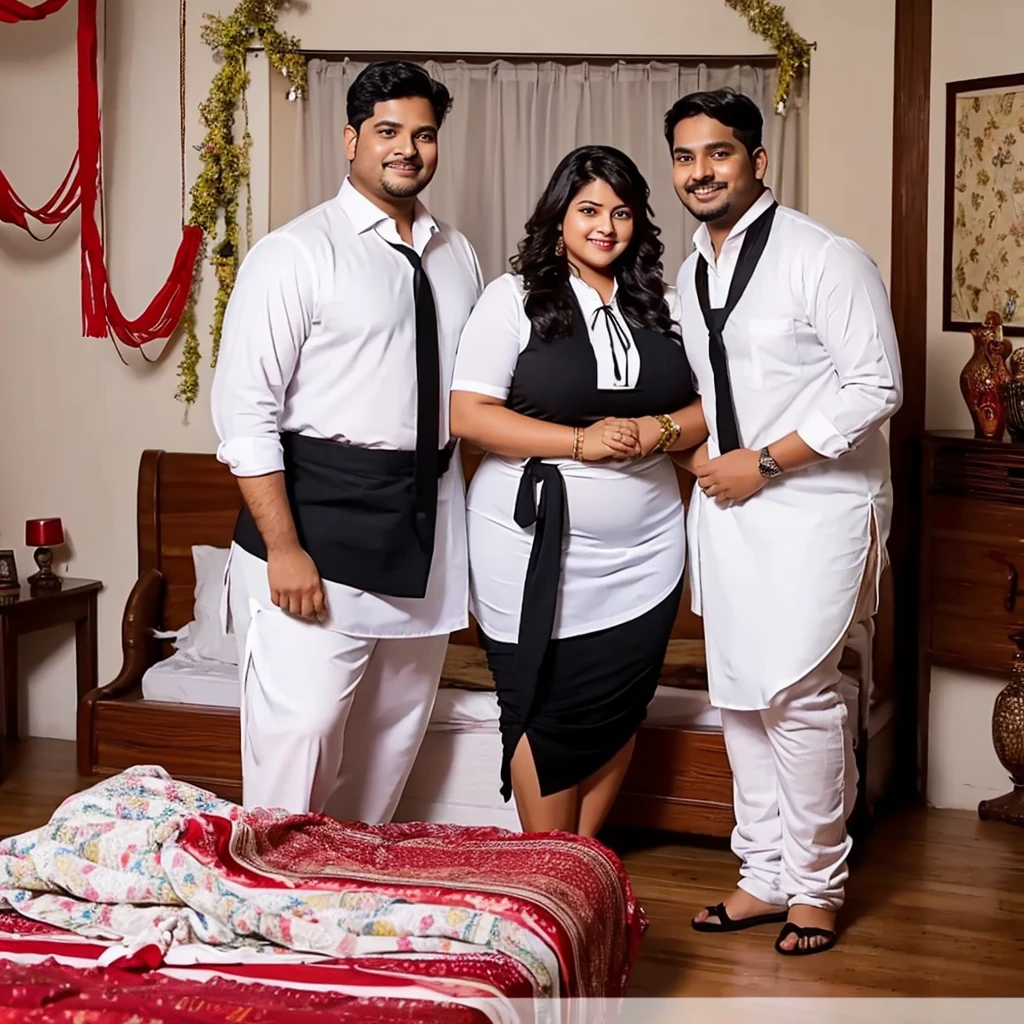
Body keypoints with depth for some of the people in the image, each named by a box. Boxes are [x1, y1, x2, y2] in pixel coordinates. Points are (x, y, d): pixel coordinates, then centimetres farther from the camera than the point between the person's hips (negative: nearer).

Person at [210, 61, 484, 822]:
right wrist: (284, 549, -17)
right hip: (321, 518, -6)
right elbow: (245, 410, -12)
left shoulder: (457, 256, 11)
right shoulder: (297, 253, -8)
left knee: (396, 731, 15)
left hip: (428, 522, 6)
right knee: (299, 730, -8)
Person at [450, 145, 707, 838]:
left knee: (617, 714, 8)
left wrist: (659, 432, -11)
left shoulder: (661, 306, 10)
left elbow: (707, 408, 11)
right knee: (548, 717, 1)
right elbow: (467, 413, -11)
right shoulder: (516, 299, -3)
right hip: (536, 548, -4)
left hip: (643, 553, 4)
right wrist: (581, 441, -19)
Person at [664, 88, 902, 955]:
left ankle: (816, 884, 7)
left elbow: (877, 389, -16)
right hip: (726, 503, 7)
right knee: (740, 695, 10)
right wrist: (704, 455, 3)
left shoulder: (827, 260, -12)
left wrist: (761, 462, -16)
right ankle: (766, 876, 21)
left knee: (796, 693, -11)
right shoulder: (692, 274, 11)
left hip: (813, 504, -7)